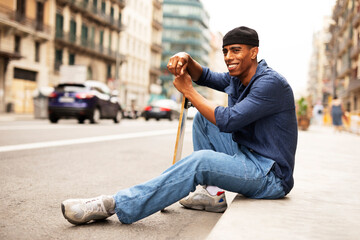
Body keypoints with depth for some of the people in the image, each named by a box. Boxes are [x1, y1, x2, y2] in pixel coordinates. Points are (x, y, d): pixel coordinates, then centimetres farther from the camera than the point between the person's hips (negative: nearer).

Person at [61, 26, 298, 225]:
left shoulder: (271, 83, -18)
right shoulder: (237, 78, 10)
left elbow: (227, 121, -24)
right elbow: (203, 76, 18)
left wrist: (188, 90, -14)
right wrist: (186, 59, -6)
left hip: (271, 176, -9)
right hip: (247, 157, 9)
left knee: (201, 161, -30)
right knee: (203, 118, 6)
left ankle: (116, 205, -28)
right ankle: (213, 195, 3)